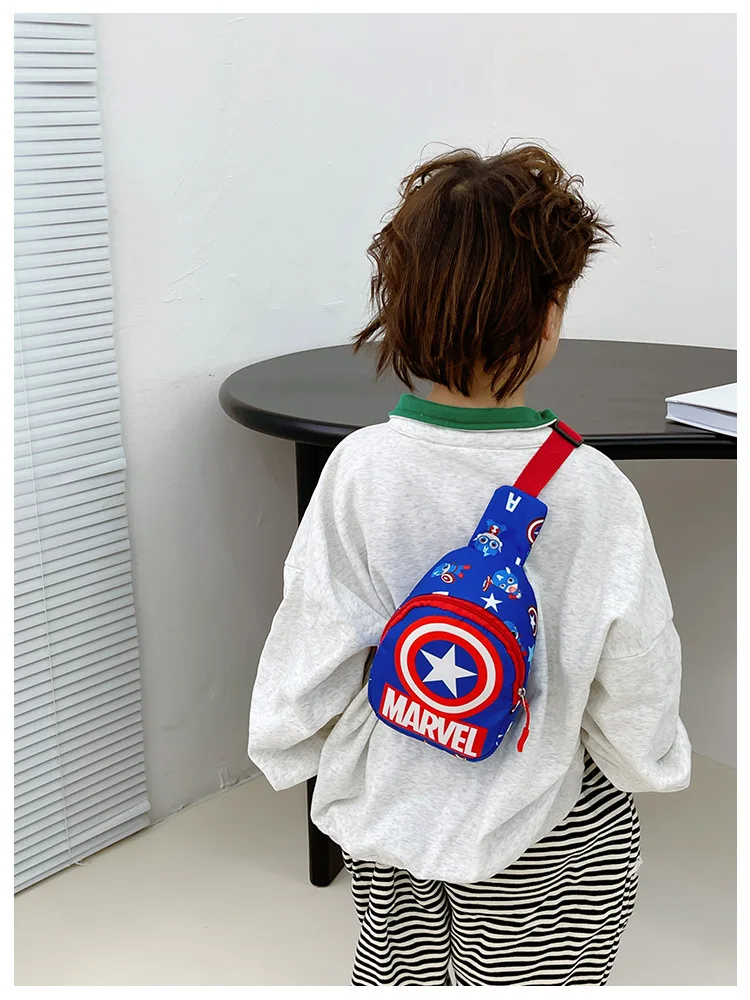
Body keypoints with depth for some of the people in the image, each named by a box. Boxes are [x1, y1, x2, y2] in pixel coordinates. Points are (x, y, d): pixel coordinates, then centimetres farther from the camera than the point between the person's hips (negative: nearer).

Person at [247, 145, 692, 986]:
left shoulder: (359, 468, -19)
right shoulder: (592, 491, -24)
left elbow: (308, 653, -11)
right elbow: (634, 693, -15)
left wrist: (286, 752, 9)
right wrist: (654, 763, 7)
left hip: (385, 814, 2)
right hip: (542, 832, -2)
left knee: (394, 971, 27)